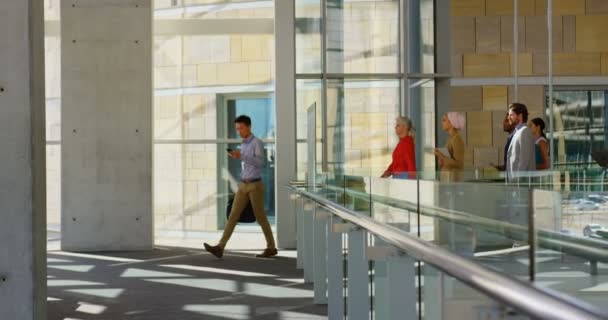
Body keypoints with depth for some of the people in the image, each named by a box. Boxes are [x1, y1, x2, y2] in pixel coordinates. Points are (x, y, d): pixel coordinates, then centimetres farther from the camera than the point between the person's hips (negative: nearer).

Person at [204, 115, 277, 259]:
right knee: (233, 216, -4)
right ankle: (220, 248, -12)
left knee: (260, 218, 2)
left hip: (255, 186, -7)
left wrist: (241, 156, -29)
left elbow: (260, 164, -24)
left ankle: (271, 248, 18)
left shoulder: (257, 143, -10)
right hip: (243, 186, 7)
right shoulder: (244, 145, 16)